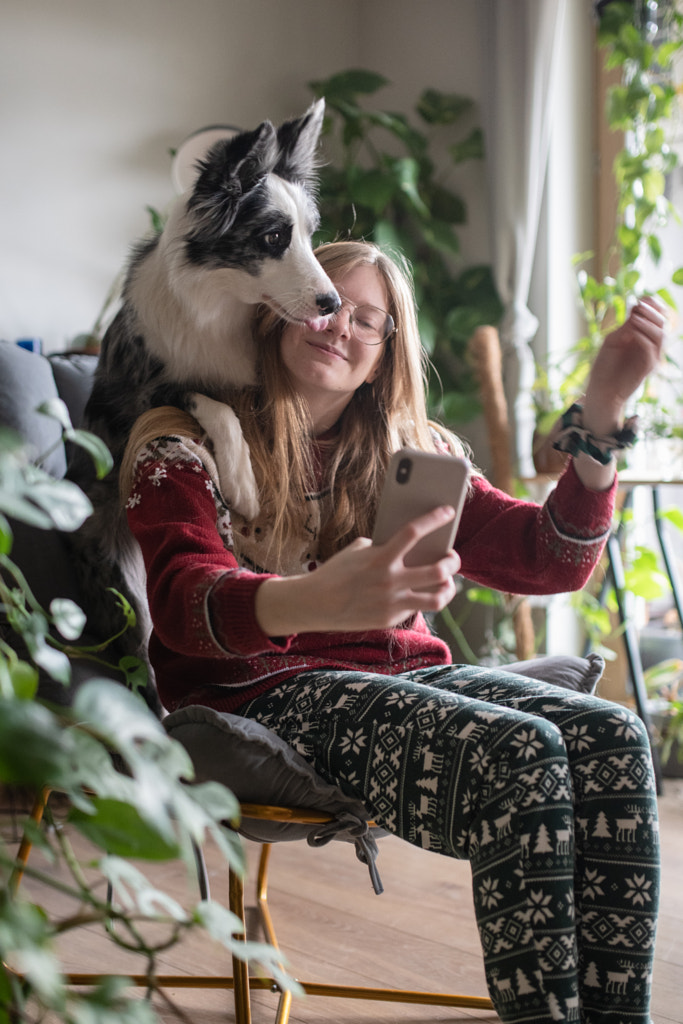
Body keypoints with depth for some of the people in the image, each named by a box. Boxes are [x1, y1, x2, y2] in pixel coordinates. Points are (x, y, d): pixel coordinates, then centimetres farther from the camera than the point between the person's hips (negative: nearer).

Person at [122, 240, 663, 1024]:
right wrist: (319, 601, -41)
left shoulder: (410, 455, 16)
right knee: (517, 754, -30)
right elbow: (185, 604, -19)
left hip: (404, 677, 6)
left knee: (612, 738, -22)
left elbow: (549, 560, 7)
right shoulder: (189, 446, 1)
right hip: (265, 695, -5)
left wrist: (602, 411, -8)